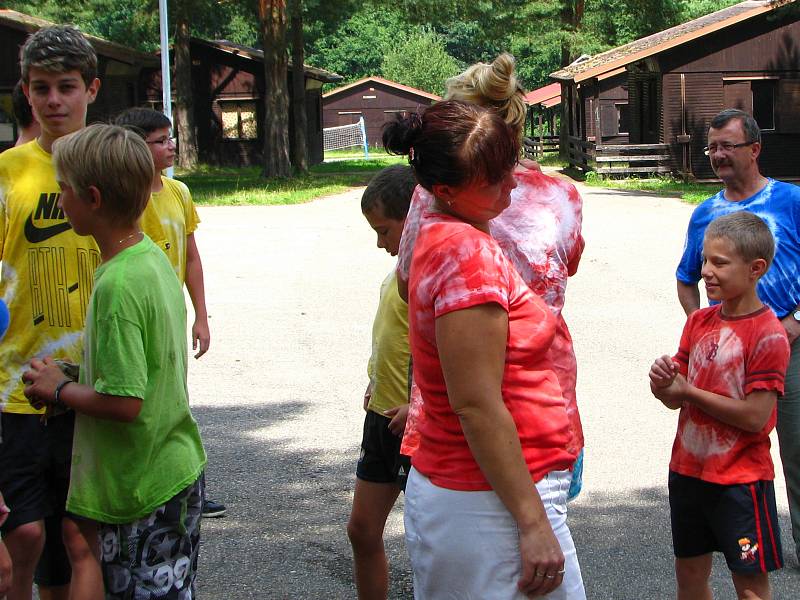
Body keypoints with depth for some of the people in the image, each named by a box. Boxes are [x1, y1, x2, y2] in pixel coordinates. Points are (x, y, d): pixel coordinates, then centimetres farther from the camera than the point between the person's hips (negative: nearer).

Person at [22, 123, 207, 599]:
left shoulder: (117, 284, -25)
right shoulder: (154, 258, 4)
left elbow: (124, 402, -26)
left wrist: (59, 389, -11)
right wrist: (70, 385, 9)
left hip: (143, 484, -9)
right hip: (175, 466, 9)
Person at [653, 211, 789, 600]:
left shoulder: (767, 334, -17)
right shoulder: (699, 322, 3)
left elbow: (755, 417, -22)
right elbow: (676, 400, 6)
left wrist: (687, 390, -15)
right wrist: (664, 386, -17)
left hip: (741, 480, -7)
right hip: (687, 470, 7)